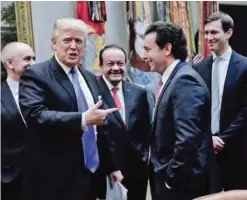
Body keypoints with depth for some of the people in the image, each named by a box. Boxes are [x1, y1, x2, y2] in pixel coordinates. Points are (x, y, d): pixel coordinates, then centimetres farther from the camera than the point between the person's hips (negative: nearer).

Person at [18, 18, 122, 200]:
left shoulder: (90, 78, 12)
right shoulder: (36, 75, -9)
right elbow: (35, 115, -25)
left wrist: (112, 165, 15)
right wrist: (83, 120, -31)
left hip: (91, 175, 7)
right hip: (55, 181, -6)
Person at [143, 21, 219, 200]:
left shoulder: (185, 80, -21)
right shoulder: (173, 79, 9)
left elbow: (188, 139, -28)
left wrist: (172, 177, -18)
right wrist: (167, 175, 10)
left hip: (182, 182, -9)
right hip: (171, 179, 9)